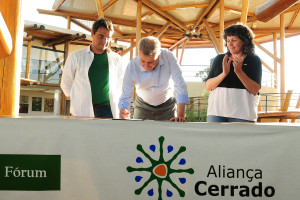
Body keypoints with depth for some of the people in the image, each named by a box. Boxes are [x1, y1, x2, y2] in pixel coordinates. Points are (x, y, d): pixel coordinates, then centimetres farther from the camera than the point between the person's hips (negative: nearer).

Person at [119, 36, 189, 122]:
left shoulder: (168, 57, -26)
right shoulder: (132, 66, -24)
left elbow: (180, 86, -26)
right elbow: (125, 96, -19)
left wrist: (180, 116, -33)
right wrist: (123, 111, -41)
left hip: (167, 107, 0)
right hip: (143, 107, 0)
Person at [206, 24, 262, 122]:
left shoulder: (254, 60, 7)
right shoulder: (219, 59, 14)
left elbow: (255, 90, -4)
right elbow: (208, 86, 5)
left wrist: (239, 71, -16)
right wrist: (224, 74, -12)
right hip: (217, 109, 2)